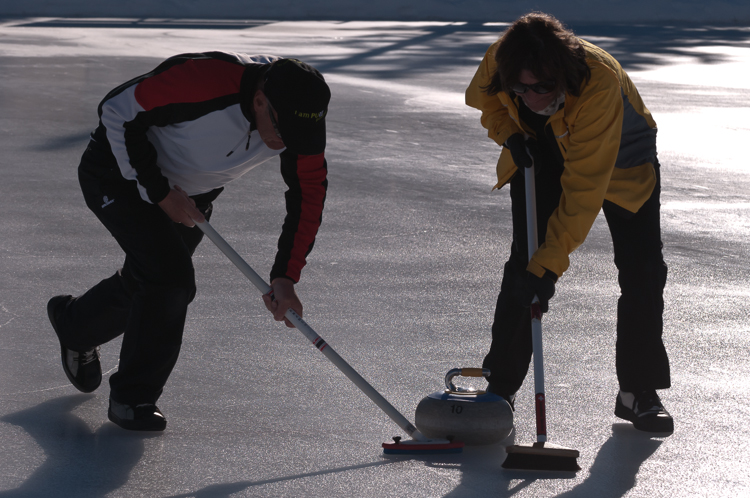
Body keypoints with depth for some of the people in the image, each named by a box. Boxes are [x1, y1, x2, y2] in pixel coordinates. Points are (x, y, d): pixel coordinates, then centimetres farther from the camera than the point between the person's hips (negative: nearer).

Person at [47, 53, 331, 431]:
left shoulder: (301, 112, -23)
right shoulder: (202, 82, -41)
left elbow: (309, 193, -14)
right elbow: (117, 111, -28)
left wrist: (284, 277, -21)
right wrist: (160, 193, -24)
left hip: (191, 188, 7)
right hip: (118, 173, -7)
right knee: (169, 276, -19)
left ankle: (74, 324, 48)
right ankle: (133, 398, -1)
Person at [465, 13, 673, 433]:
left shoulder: (600, 82, -43)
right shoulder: (498, 60, -29)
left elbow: (583, 187, -43)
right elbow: (484, 99, -1)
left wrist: (550, 264, -46)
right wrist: (508, 134, -20)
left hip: (621, 161, -3)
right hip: (540, 157, 3)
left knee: (643, 270, -6)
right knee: (523, 264, -6)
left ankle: (639, 392, 7)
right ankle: (500, 385, 3)